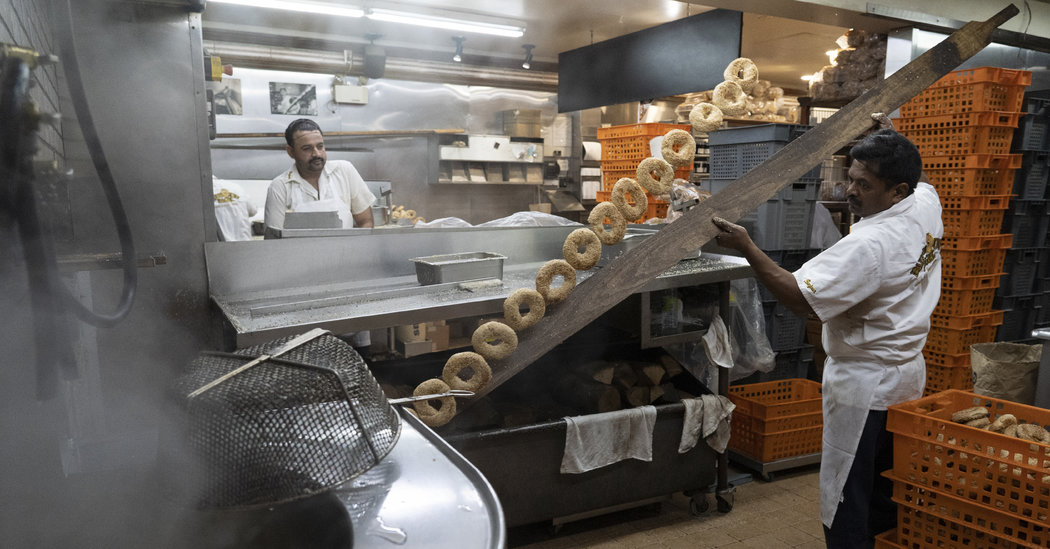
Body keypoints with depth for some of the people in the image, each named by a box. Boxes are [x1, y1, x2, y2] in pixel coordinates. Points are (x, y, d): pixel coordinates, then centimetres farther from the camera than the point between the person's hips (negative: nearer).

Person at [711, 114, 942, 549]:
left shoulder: (869, 245, -29)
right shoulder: (927, 203, -2)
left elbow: (803, 299, -31)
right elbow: (912, 177, 24)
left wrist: (747, 248, -31)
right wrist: (890, 136, 35)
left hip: (865, 384, -9)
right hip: (908, 372, 10)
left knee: (847, 495, 4)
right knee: (887, 488, 23)